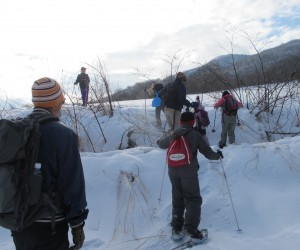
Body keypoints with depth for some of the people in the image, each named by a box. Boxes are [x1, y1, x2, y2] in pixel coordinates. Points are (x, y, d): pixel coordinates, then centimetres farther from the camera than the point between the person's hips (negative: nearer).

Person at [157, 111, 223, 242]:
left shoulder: (172, 134, 6)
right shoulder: (195, 135, -4)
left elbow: (160, 144, 23)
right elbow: (208, 153, -3)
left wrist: (167, 136, 42)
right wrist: (217, 155, 17)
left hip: (173, 171, 4)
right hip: (189, 171, -4)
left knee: (177, 199, 16)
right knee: (193, 199, 3)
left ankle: (176, 227, 19)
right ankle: (190, 228, -9)